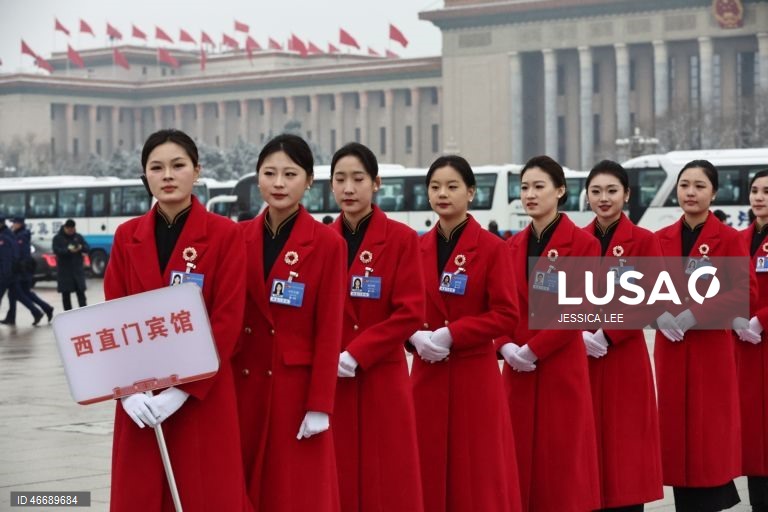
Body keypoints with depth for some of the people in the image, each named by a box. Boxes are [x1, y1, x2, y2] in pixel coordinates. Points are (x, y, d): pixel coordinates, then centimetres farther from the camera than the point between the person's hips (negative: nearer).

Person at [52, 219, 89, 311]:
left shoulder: (78, 237, 10)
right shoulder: (58, 238, 0)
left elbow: (87, 248, 6)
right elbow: (56, 250, -14)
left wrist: (81, 247, -17)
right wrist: (68, 250, -28)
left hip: (78, 270, 2)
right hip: (64, 271, -2)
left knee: (81, 293, -2)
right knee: (66, 293, 3)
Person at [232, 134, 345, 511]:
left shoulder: (327, 244, -6)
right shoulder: (238, 237, 5)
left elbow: (329, 331, -8)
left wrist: (320, 406, -11)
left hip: (297, 385, -4)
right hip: (244, 384, 4)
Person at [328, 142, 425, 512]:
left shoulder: (401, 238, -2)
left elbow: (410, 313, -9)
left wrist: (356, 354, -15)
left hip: (382, 378, -3)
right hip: (328, 379, 3)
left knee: (386, 482, 0)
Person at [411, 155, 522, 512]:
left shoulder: (492, 247, -5)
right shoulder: (418, 248, 8)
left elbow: (506, 315, -10)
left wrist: (451, 335, -17)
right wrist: (416, 336, -9)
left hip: (474, 375, -4)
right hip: (427, 374, 4)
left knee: (478, 473, 0)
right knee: (429, 470, 6)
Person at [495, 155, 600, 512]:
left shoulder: (582, 243, -5)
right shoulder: (513, 245, 12)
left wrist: (534, 349, -15)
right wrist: (506, 346, -8)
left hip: (561, 368, -5)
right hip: (517, 370, 5)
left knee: (561, 461, -2)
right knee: (520, 457, 6)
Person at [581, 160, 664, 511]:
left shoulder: (643, 241, -3)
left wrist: (608, 335, -13)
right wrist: (579, 335, -8)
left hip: (624, 358, -3)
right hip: (580, 356, 3)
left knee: (625, 441, -1)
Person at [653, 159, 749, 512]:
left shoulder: (728, 238, -3)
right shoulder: (660, 239, 9)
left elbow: (743, 294, -9)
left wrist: (696, 314, -18)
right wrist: (659, 314, -9)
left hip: (710, 348, -4)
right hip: (669, 347, 4)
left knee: (709, 430, -2)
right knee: (675, 429, 5)